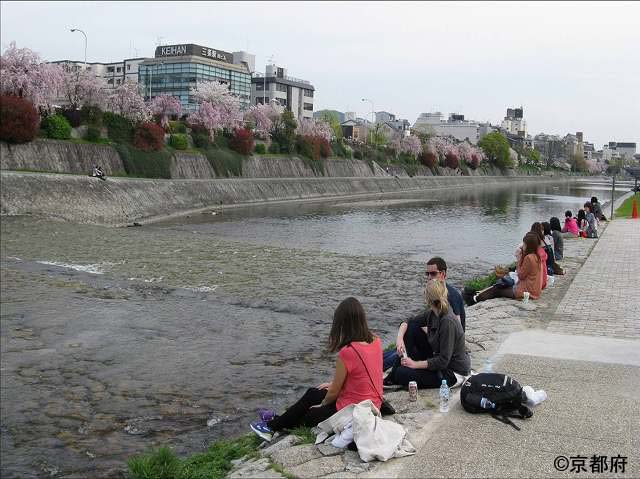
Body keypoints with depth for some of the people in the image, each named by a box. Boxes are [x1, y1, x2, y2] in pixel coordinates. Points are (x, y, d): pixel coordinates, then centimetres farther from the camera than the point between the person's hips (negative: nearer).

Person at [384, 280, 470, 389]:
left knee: (402, 374, -18)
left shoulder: (448, 321, -28)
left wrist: (415, 364, -19)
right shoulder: (433, 314, -3)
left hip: (453, 373, -9)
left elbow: (443, 361, -27)